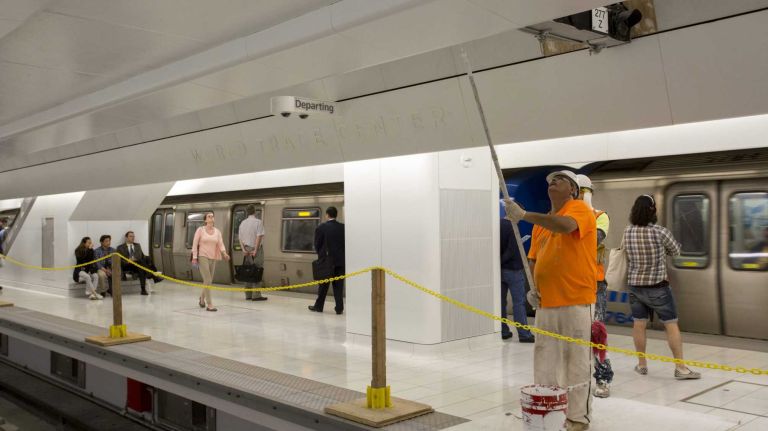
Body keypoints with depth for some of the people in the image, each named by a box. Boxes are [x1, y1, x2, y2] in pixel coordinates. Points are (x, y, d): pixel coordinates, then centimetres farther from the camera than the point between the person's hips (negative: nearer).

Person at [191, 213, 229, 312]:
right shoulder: (200, 230, -2)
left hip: (213, 258, 5)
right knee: (208, 281, -13)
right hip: (203, 257, -5)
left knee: (208, 281, 13)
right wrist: (194, 257, -8)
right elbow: (195, 244, -2)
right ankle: (209, 305, -11)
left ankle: (202, 299, 37)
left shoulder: (217, 232, 8)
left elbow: (220, 244, -1)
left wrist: (224, 253, -20)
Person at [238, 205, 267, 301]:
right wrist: (255, 250, -14)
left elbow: (239, 238, 8)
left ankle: (248, 295, 11)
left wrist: (243, 249, 3)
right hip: (256, 249, -6)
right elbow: (259, 236, -15)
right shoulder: (258, 222, -8)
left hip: (247, 250, 6)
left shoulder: (242, 223, 10)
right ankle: (256, 295, -6)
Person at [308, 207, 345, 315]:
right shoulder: (343, 227, -1)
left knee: (323, 285, 10)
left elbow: (317, 245, -1)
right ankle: (339, 308, 5)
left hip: (326, 260, -2)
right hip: (340, 260, 2)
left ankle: (318, 306, 20)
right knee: (338, 285, 6)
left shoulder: (321, 228, -8)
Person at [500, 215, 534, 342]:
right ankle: (523, 334, -1)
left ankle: (503, 331, 17)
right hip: (513, 269, -7)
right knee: (519, 302, -3)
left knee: (501, 302, 11)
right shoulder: (512, 227, -17)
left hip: (500, 270, 7)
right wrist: (501, 261, -7)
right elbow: (512, 251, -19)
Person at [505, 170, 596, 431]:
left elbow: (565, 225, -28)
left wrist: (523, 215, -29)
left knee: (577, 360, 0)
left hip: (576, 301, -7)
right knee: (545, 360, 11)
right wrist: (534, 288, 6)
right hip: (546, 303, 7)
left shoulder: (579, 208, -4)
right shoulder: (541, 222, 17)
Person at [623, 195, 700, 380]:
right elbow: (676, 251, 1)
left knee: (639, 324, 10)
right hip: (657, 286, -4)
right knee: (671, 324, 4)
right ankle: (680, 367, 7)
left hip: (634, 285, 4)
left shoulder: (627, 232, -4)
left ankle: (641, 364, 20)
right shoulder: (661, 232, -15)